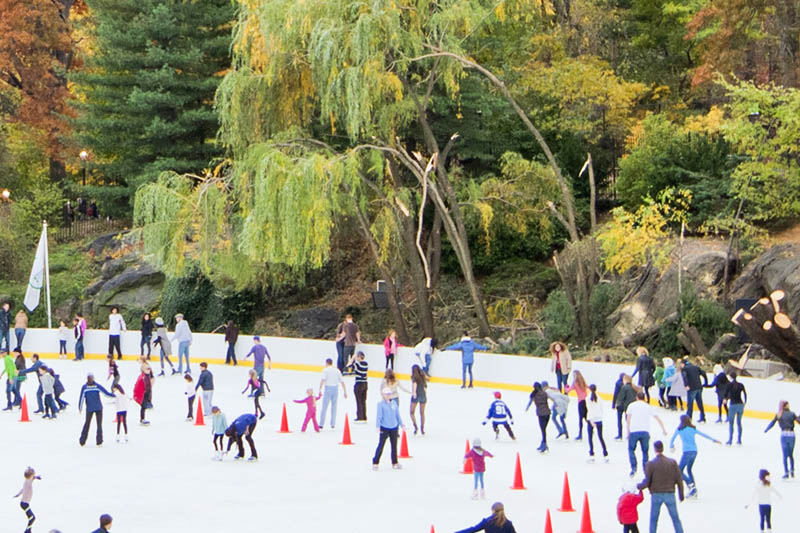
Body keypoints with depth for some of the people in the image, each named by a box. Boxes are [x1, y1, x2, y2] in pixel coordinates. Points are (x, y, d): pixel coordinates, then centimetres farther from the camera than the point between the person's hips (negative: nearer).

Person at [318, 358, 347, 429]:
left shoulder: (326, 370, -1)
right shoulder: (337, 370, 12)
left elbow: (323, 380, -15)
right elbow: (342, 382, 10)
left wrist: (320, 390, -21)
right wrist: (345, 392, 14)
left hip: (328, 388, -4)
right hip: (336, 388, 4)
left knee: (324, 407, 0)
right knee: (334, 406, 11)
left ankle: (321, 424, -1)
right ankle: (333, 424, 9)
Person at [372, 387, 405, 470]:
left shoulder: (394, 404, 7)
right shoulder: (380, 404, -6)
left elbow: (398, 415, 15)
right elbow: (378, 416, -9)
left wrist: (402, 424, 16)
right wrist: (378, 426, -17)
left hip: (394, 427, 4)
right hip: (384, 428, -4)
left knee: (394, 446, 10)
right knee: (381, 445, -5)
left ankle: (395, 463, 21)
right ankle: (375, 462, 4)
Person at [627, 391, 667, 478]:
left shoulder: (632, 405, 10)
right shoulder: (648, 407, 16)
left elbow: (628, 419, 2)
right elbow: (658, 419, 20)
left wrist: (628, 432, 7)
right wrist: (664, 429, 29)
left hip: (634, 431, -2)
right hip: (645, 432, 2)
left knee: (631, 449, 16)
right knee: (645, 452, 13)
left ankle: (633, 467, -2)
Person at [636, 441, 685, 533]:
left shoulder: (650, 464, -11)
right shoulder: (672, 462, -5)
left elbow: (646, 483, -12)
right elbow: (679, 480, -1)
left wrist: (639, 486, 10)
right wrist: (681, 494, 12)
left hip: (656, 495, -1)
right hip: (670, 494, 1)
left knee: (653, 519, 13)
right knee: (675, 518, 11)